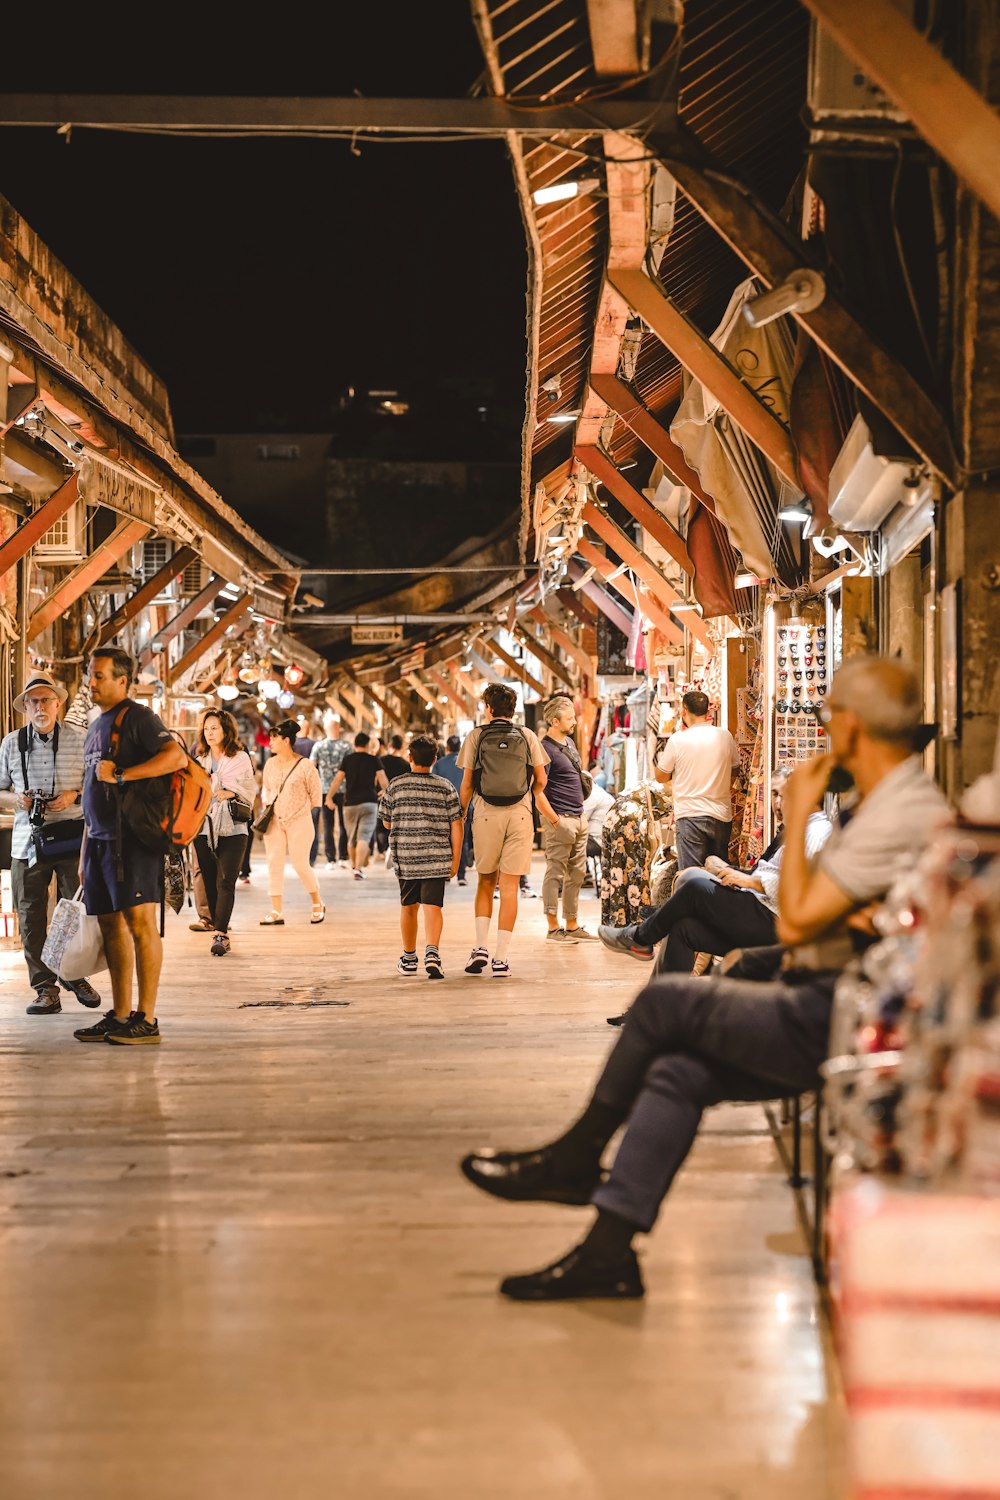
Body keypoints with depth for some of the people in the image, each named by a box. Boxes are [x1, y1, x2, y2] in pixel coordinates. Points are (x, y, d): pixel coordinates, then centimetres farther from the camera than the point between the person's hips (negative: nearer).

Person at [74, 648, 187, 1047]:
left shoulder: (137, 717, -5)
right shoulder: (96, 727, 22)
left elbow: (176, 757, -21)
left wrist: (121, 774, -21)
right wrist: (85, 853, 21)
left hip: (132, 837, -9)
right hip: (101, 838, 9)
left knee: (140, 921, -9)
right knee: (111, 925, 9)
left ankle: (146, 1020, -8)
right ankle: (119, 1016, 15)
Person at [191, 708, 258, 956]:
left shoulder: (240, 758, 3)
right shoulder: (199, 759, 15)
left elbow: (250, 789, 0)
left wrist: (231, 792, -16)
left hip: (232, 830, -4)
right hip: (203, 829, 4)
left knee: (225, 883, -13)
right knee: (210, 883, 4)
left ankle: (220, 934, -19)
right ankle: (220, 932, 11)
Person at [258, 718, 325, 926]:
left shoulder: (305, 765, -8)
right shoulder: (270, 764, 7)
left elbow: (315, 796, 1)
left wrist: (299, 809, 8)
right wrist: (266, 802, 7)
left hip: (299, 822, -5)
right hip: (274, 821, 5)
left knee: (300, 864, -3)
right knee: (274, 863, -1)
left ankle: (317, 904, 20)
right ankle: (276, 912, 1)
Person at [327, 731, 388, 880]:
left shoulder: (347, 759, 4)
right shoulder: (373, 760, 1)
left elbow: (338, 779, -2)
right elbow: (383, 781, -1)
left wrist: (329, 796, 3)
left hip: (350, 803, 2)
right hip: (369, 802, -2)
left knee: (351, 838, 16)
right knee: (364, 837, -7)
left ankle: (354, 866, 31)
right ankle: (359, 868, -19)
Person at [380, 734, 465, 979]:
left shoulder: (395, 786, 1)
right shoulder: (445, 788, 0)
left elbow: (387, 822, 10)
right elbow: (456, 825, -2)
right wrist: (455, 858, 3)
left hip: (405, 857, 1)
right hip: (437, 858, -1)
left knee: (409, 907, 15)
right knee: (433, 907, -4)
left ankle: (409, 959, 27)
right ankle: (432, 952, -26)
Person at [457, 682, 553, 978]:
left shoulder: (475, 736, 4)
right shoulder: (527, 736, 8)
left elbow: (466, 784, 2)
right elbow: (541, 780, 9)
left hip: (486, 814, 0)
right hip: (520, 815, 0)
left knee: (485, 881, 15)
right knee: (509, 886, 1)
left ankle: (481, 946, 2)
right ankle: (501, 958, -1)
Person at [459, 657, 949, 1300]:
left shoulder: (900, 815, -17)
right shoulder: (893, 800, 17)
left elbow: (794, 923, -18)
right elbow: (809, 918, 19)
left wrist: (797, 817, -8)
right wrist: (838, 909, -5)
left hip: (829, 1022, -10)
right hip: (829, 1012, 10)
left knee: (667, 1000, -10)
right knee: (674, 1072, 1)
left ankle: (574, 1158, 8)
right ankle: (608, 1251, 3)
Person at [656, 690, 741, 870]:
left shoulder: (678, 740, -10)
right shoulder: (725, 736, 0)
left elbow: (661, 776, 0)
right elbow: (735, 770, 15)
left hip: (690, 816, -4)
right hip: (721, 815, 4)